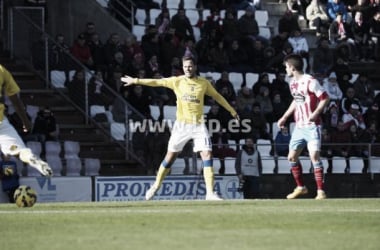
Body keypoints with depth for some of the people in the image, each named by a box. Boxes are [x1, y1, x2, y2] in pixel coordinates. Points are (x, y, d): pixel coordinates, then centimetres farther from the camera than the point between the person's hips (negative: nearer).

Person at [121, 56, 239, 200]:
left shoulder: (204, 83, 5)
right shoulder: (177, 81, 2)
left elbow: (217, 96, 17)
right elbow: (156, 82, 4)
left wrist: (232, 111, 22)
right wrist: (135, 81, 3)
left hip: (198, 125, 0)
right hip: (181, 125, 0)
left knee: (207, 156, -11)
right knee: (170, 156, 3)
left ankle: (210, 193, -10)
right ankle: (156, 186, 21)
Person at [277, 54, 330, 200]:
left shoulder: (310, 81, -14)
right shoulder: (292, 83, 11)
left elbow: (325, 98, -14)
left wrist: (315, 113, -24)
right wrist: (284, 117, 25)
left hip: (312, 126, -8)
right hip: (299, 126, 8)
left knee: (314, 156, -17)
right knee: (292, 157, 9)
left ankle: (320, 192, -15)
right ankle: (301, 187, 24)